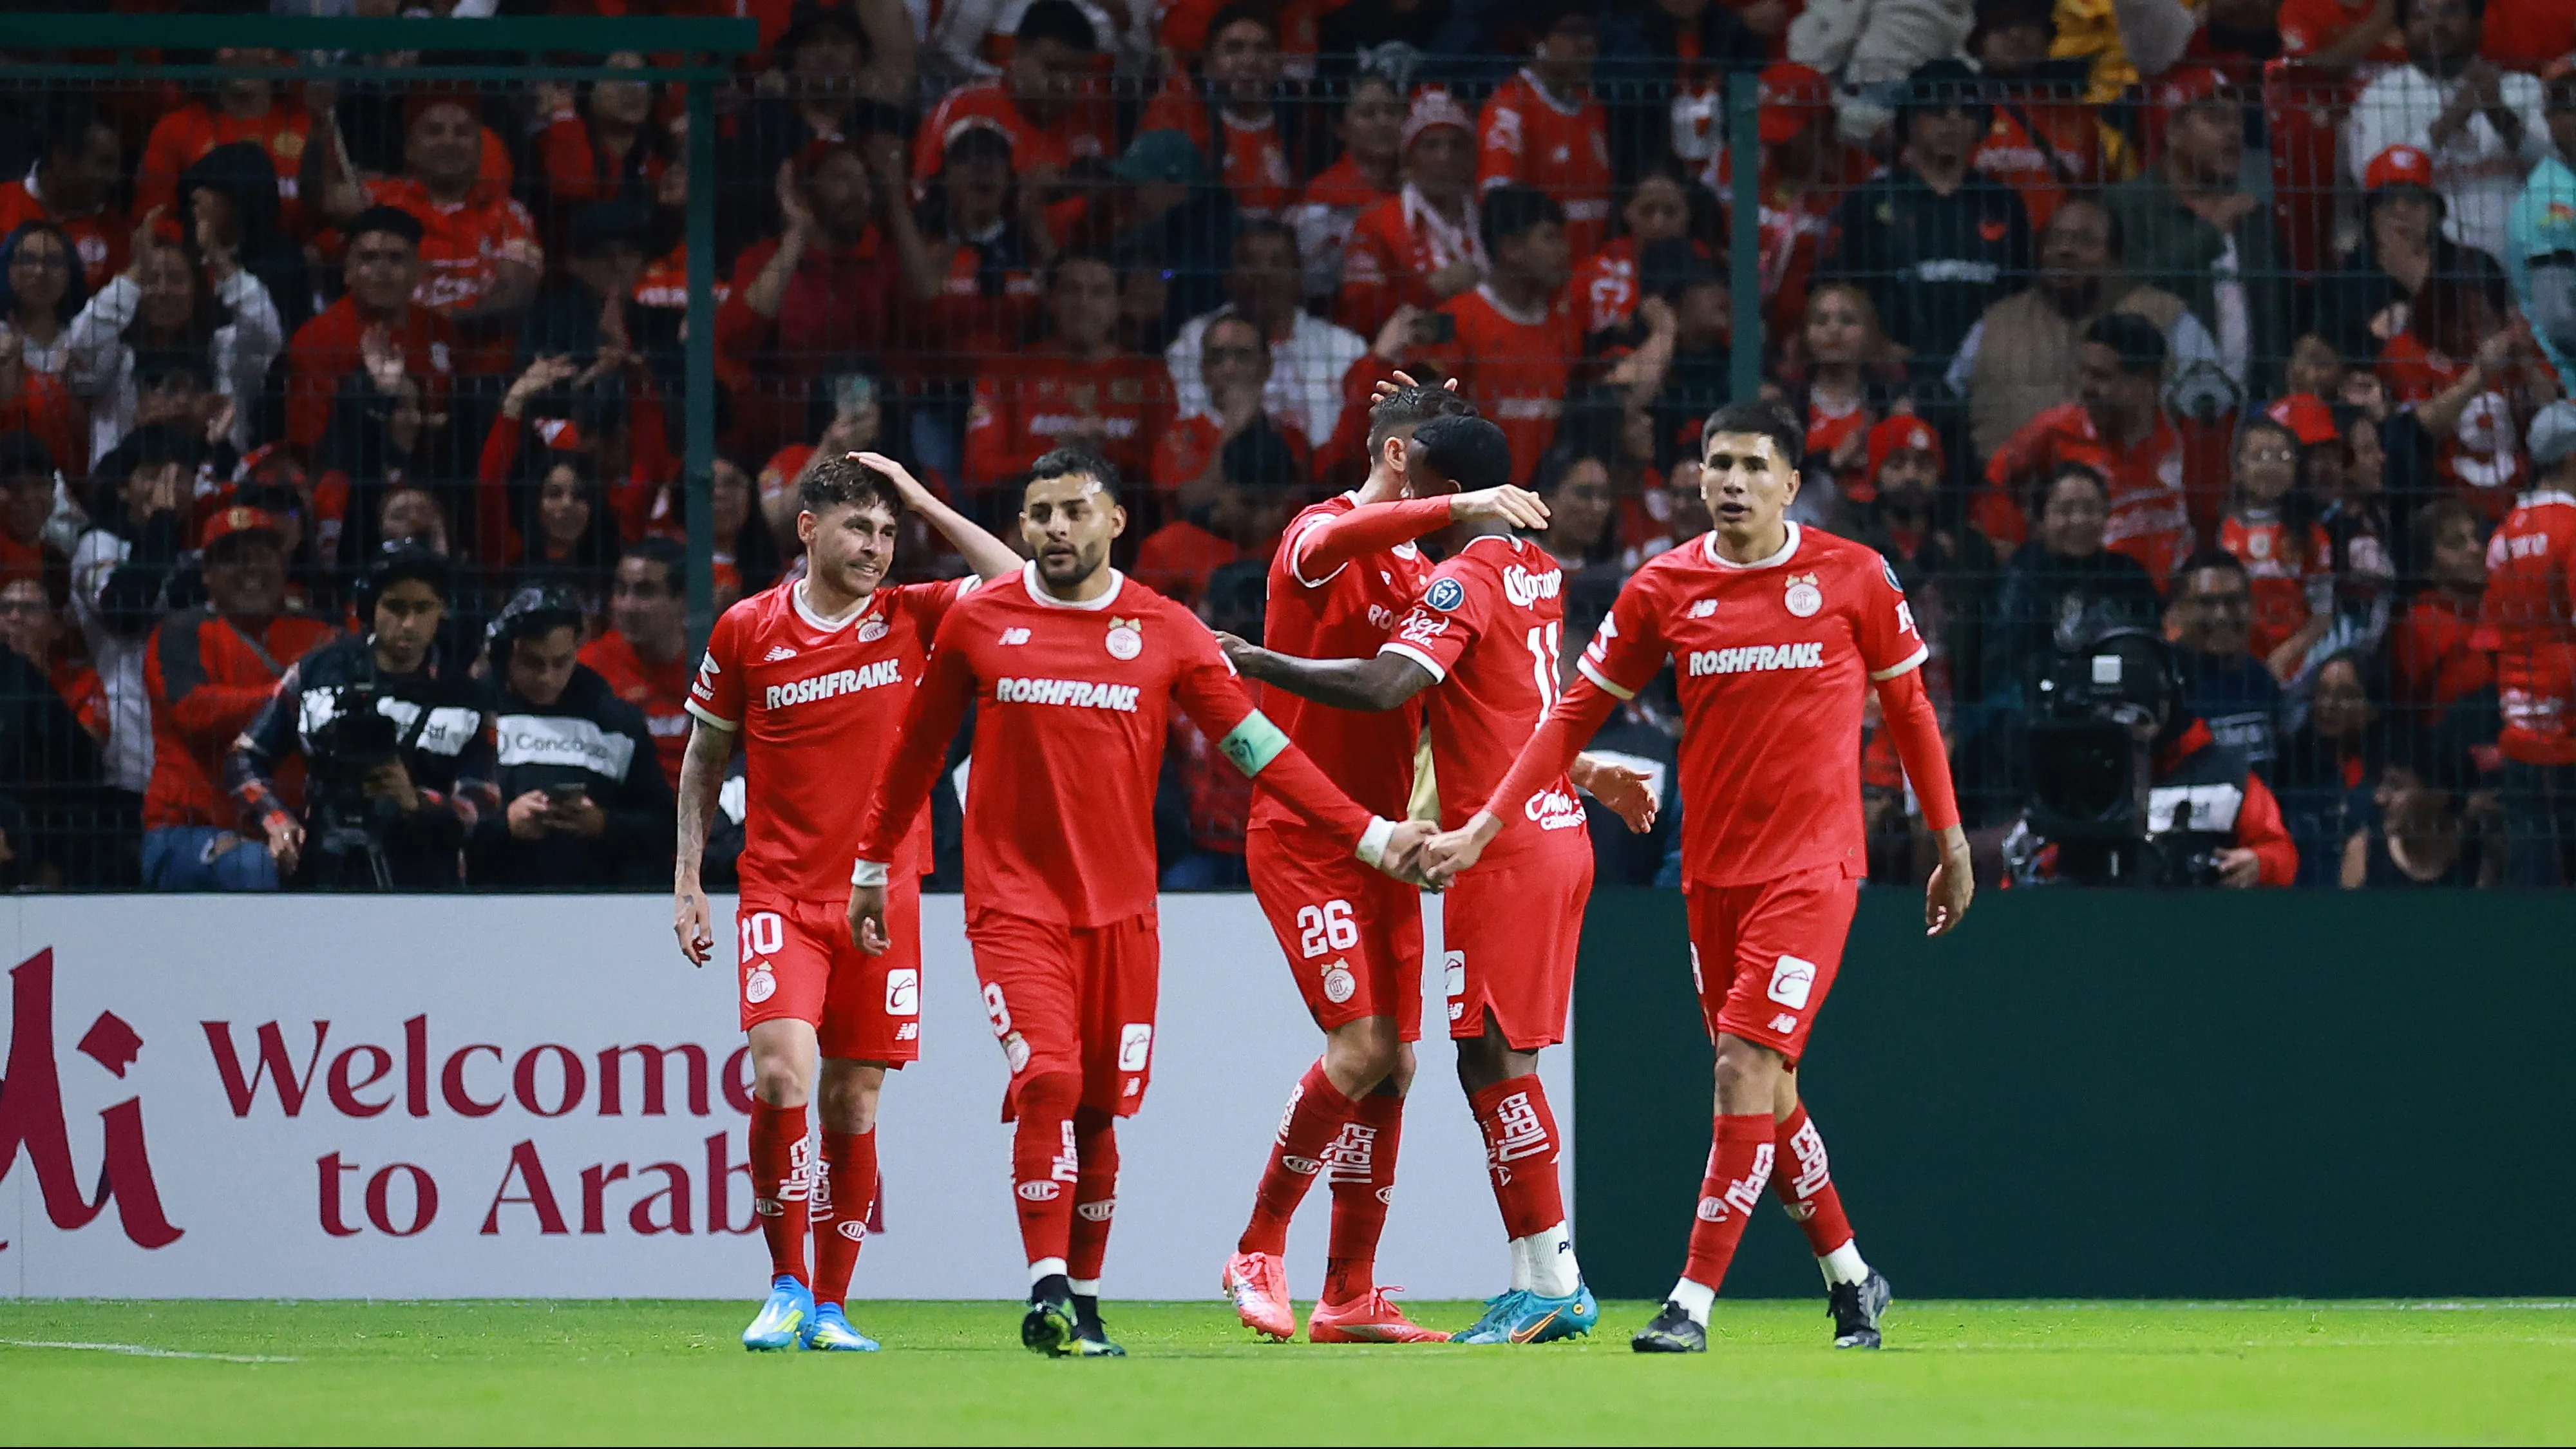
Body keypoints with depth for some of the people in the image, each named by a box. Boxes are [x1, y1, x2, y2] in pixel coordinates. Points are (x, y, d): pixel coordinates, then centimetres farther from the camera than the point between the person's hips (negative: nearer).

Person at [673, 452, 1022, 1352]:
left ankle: (828, 1305, 14)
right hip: (780, 896, -1)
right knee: (782, 1074, -19)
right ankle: (785, 1286, -5)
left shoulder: (913, 619, 3)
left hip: (882, 897, 1)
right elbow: (705, 757, 13)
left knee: (853, 1103, 4)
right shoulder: (747, 631, 3)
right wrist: (687, 882, 9)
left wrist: (925, 504, -6)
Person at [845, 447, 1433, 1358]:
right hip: (1014, 898, -2)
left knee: (1101, 1107, 4)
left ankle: (1084, 1300, 17)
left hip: (1119, 906, 2)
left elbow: (1259, 747, 4)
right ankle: (1047, 1292, -18)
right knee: (1047, 1080, -19)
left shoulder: (1167, 633, 3)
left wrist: (1370, 836, -2)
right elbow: (918, 750, 15)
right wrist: (873, 868, 19)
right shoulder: (977, 623, 3)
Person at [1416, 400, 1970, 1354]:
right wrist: (1482, 828, -2)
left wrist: (1950, 843, 10)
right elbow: (1576, 715, 4)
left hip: (1812, 864, -4)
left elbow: (1908, 709, 8)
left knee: (1747, 1068, -15)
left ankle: (1695, 1301, -15)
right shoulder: (1663, 589, 1)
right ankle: (1852, 1279, 27)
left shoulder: (1854, 577, -2)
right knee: (1765, 1089, 9)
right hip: (1711, 870, 4)